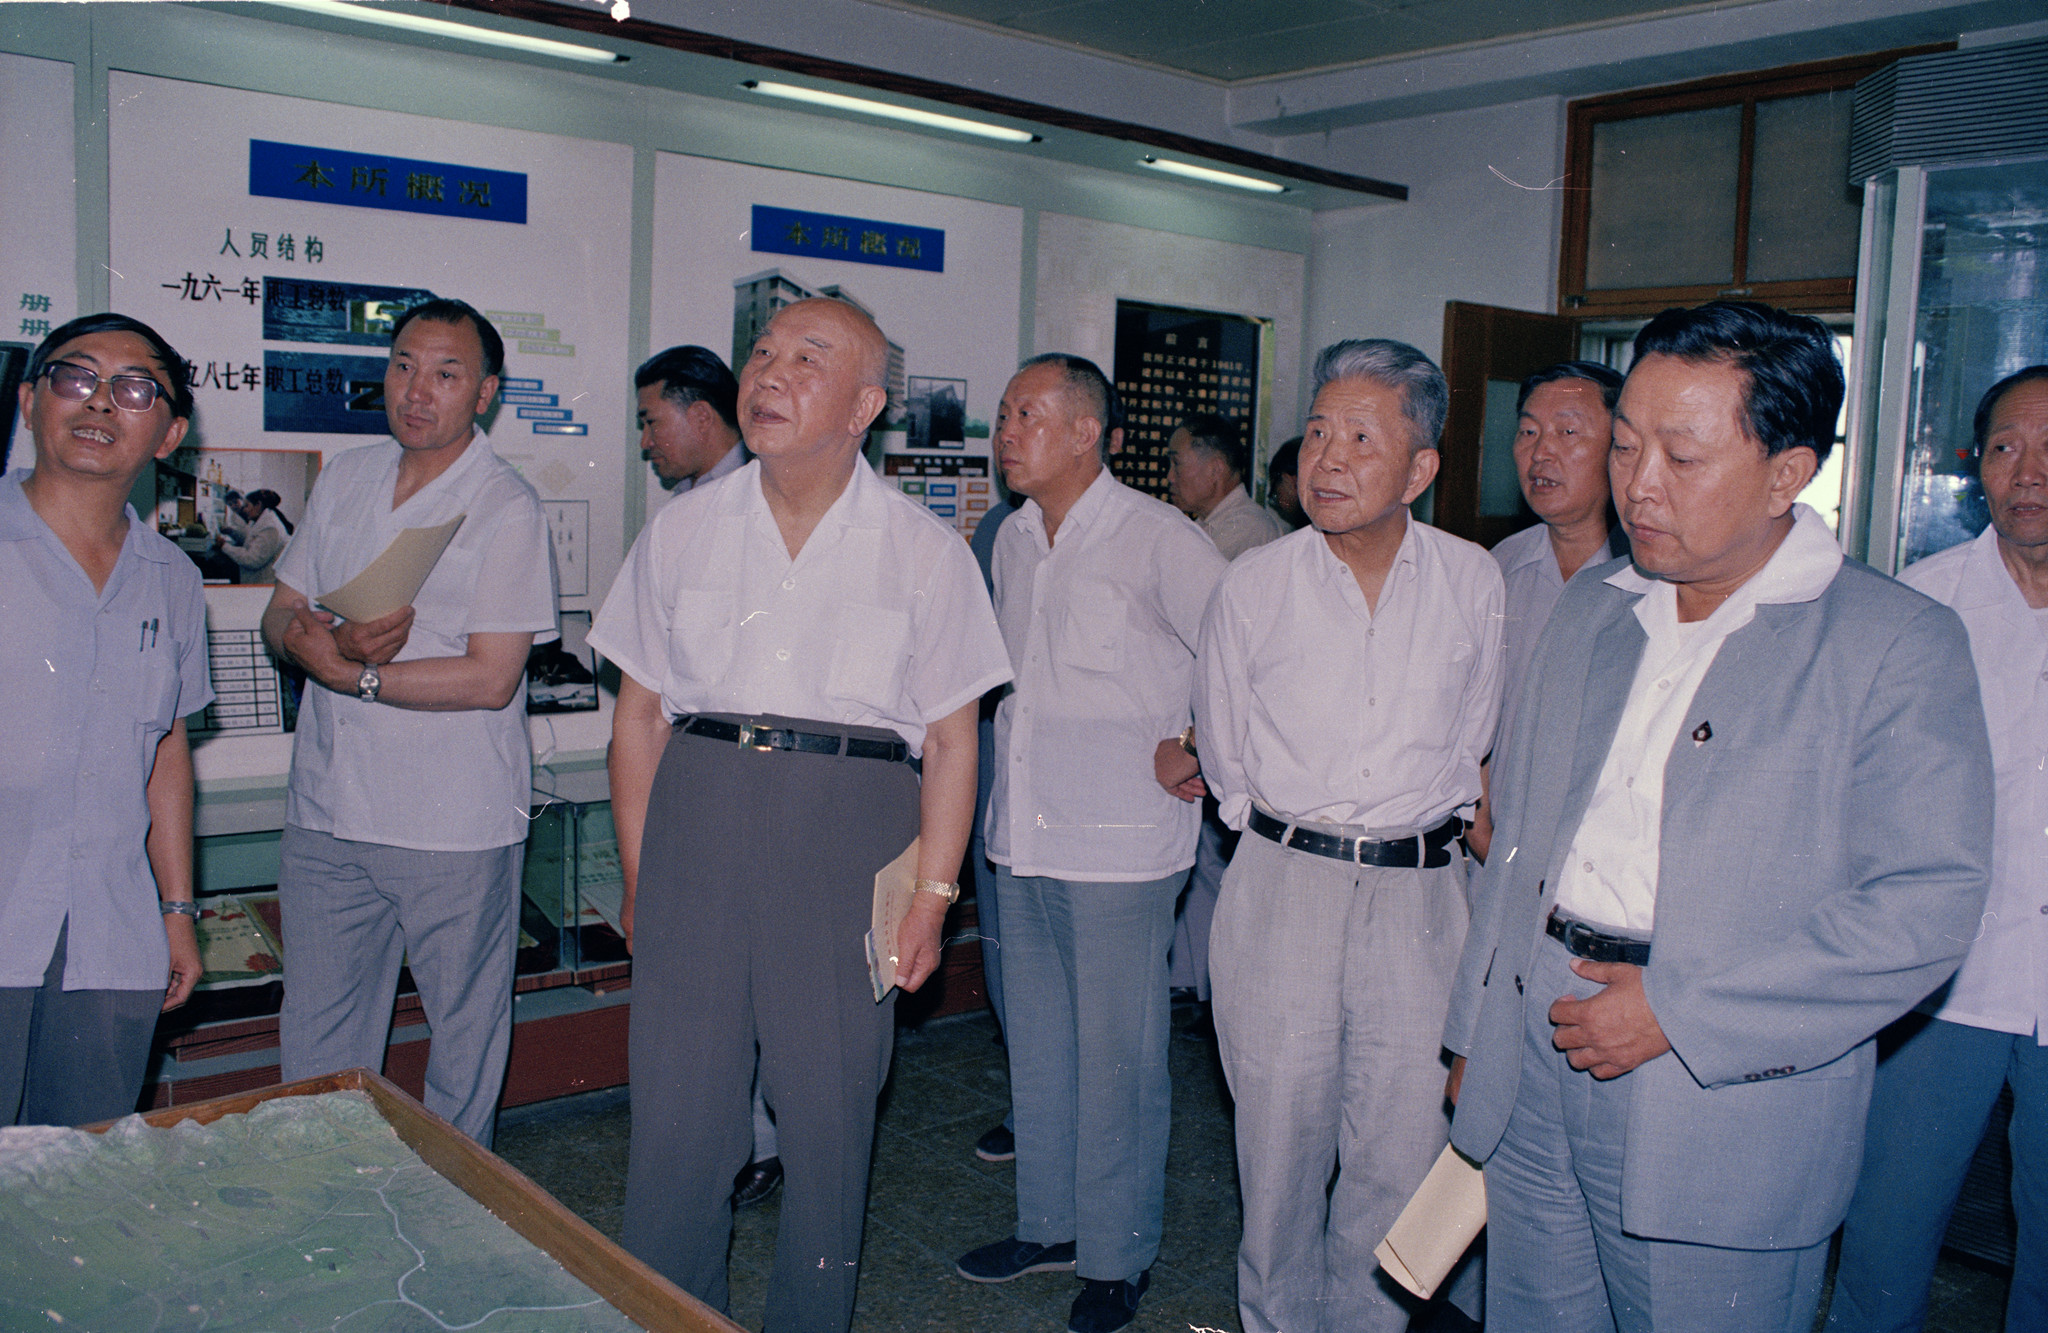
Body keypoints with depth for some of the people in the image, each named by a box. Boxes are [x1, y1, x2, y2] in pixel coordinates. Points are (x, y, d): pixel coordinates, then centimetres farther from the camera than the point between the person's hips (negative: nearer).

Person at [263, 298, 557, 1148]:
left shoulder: (508, 509, -10)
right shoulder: (343, 481, 10)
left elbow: (490, 678, -16)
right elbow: (281, 617, 11)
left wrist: (349, 673, -15)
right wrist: (331, 640, -12)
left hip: (455, 824, -5)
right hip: (326, 810, 5)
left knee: (464, 1032, 11)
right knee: (316, 1041, 15)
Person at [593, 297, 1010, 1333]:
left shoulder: (925, 550, 3)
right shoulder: (682, 529, 9)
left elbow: (951, 741, 2)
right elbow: (638, 712, 11)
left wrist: (932, 896, -4)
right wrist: (638, 879, 7)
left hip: (850, 829, -1)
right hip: (698, 816, 2)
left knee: (828, 1109, 7)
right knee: (675, 1103, 5)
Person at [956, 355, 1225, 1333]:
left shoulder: (1158, 540, -11)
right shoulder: (1013, 541, 12)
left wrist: (1200, 751, -6)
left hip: (1118, 846, -7)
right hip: (1023, 838, 7)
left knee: (1116, 1058, 3)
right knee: (1036, 1043, 17)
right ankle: (1049, 1224, 33)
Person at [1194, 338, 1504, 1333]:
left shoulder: (1474, 584, 1)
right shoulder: (1254, 584, -1)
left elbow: (1473, 739, 13)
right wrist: (1286, 833, 11)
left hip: (1420, 893, 1)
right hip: (1281, 886, 0)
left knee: (1402, 1147, 5)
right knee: (1280, 1132, 7)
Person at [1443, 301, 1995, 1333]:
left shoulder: (1898, 645, -8)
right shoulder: (1590, 608, 9)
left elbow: (1928, 903, -15)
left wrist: (1680, 1010, -18)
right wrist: (1474, 1034, 13)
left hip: (1725, 1112, -5)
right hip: (1531, 1079, 5)